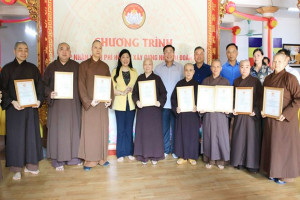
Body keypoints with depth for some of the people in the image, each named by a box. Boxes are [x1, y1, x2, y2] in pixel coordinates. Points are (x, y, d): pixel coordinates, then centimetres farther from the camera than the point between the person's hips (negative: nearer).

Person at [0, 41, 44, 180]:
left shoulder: (33, 68, 8)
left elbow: (40, 86, 7)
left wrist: (39, 100, -9)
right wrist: (12, 102, -16)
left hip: (31, 107, 2)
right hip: (14, 108, -2)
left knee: (31, 135, 6)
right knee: (15, 136, 2)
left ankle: (30, 165, 19)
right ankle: (16, 168, 12)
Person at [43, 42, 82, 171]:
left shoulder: (76, 66, 5)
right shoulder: (52, 67, 4)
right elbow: (44, 84, 4)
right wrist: (49, 94, -14)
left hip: (73, 104, 2)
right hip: (57, 104, -1)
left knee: (73, 129, 7)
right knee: (58, 130, 1)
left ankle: (72, 156, 21)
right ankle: (57, 160, 12)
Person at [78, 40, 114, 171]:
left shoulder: (105, 66, 12)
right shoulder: (84, 65, 1)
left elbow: (110, 83, 11)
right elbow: (81, 84, -5)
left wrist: (110, 99, -3)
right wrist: (89, 101, -15)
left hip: (103, 103, 4)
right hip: (89, 103, -3)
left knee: (103, 129, 6)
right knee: (89, 130, -1)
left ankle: (101, 157, 17)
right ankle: (90, 160, 8)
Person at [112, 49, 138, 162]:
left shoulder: (134, 72, 9)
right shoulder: (115, 72, 3)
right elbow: (112, 88, -4)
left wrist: (131, 90, -11)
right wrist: (122, 93, -17)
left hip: (131, 104, 2)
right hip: (120, 104, -2)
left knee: (129, 129, 8)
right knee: (120, 129, 2)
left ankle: (129, 152, 19)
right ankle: (120, 154, 13)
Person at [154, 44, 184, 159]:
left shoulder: (180, 67, 5)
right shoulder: (158, 68, 6)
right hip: (163, 104, 1)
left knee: (175, 127, 7)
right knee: (164, 128, 7)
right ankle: (165, 150, 21)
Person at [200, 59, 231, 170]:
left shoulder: (225, 81, 5)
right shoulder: (205, 81, 7)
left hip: (221, 112, 0)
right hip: (208, 112, 1)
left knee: (221, 135, 1)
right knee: (209, 135, 4)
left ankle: (220, 160, 15)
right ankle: (210, 159, 16)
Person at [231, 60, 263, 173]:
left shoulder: (255, 81, -1)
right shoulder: (236, 81, 8)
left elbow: (260, 97, -5)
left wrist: (256, 110, -16)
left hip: (252, 114, -3)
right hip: (239, 113, 3)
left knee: (252, 137, 1)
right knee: (239, 137, 7)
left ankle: (252, 163, 13)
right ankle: (240, 161, 20)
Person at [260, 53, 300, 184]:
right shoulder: (268, 79, 7)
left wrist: (286, 114, -20)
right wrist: (262, 110, 2)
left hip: (285, 119, -6)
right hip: (270, 118, 6)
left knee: (284, 146, 4)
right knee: (271, 144, 12)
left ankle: (285, 175, 20)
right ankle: (273, 171, 27)